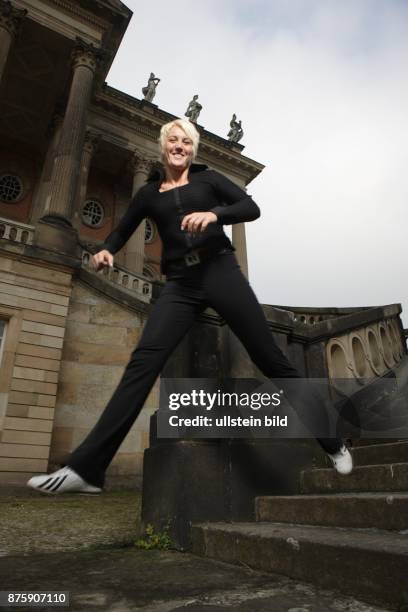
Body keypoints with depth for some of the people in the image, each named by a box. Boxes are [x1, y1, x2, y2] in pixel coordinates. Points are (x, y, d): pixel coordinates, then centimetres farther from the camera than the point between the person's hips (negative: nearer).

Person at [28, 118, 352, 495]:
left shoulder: (207, 178, 12)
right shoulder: (149, 193, 18)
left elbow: (251, 207, 2)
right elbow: (122, 230, 23)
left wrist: (213, 213, -19)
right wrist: (106, 251, -1)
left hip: (220, 272, -1)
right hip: (180, 284, 2)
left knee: (270, 357, -1)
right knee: (143, 361, -17)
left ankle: (332, 441, 16)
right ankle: (86, 469, -16)